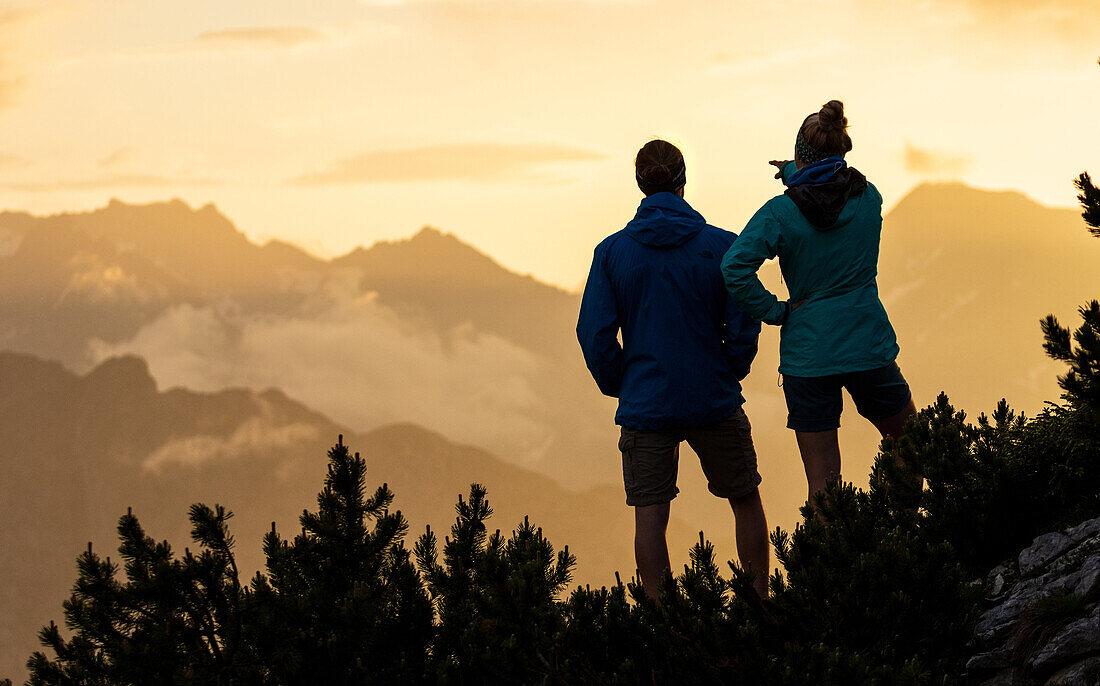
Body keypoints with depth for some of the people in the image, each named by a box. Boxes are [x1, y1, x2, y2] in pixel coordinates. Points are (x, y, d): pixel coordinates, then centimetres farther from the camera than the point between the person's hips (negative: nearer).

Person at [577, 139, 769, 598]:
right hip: (715, 403, 0)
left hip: (645, 404, 0)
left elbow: (594, 333, -5)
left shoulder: (611, 251, -3)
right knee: (746, 501, 16)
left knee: (650, 516, 2)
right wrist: (730, 374, 10)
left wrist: (618, 386, 9)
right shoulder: (722, 246, -6)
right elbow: (744, 324, -7)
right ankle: (759, 604, 18)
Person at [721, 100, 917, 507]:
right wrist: (795, 175, 21)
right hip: (869, 349, 2)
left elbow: (736, 268, -21)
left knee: (822, 483, 3)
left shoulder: (782, 212, -9)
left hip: (807, 356, -1)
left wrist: (776, 312, -9)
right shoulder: (869, 198, 0)